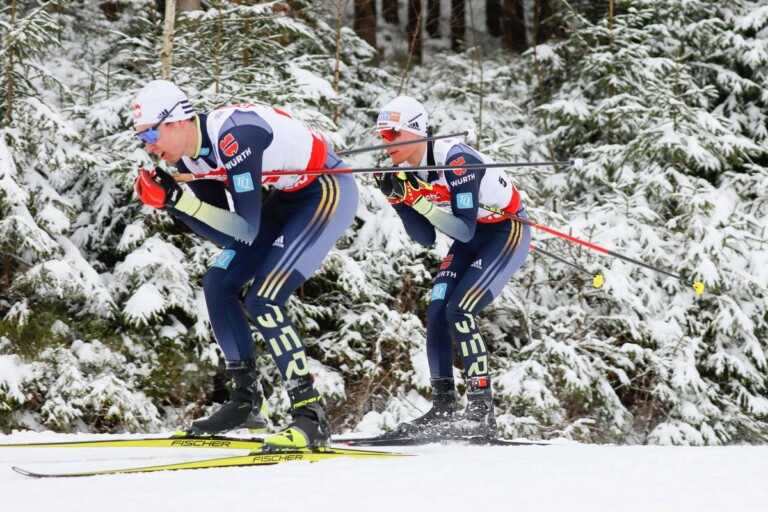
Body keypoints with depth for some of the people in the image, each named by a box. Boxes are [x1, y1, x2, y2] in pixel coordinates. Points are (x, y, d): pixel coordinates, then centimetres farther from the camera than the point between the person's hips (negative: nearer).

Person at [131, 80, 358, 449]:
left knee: (263, 301, -19)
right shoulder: (187, 156, -3)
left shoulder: (233, 135, -30)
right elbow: (226, 234, -3)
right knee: (217, 284, 7)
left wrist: (178, 198, -33)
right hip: (290, 197, 9)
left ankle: (311, 417, -16)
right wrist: (171, 202, -14)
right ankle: (244, 397, 18)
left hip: (329, 191, -9)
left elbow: (246, 231, -30)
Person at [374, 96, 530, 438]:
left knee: (459, 310, -21)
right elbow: (427, 239, -2)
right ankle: (443, 409, 2)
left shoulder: (454, 159, -29)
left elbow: (465, 231, -31)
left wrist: (420, 198, -37)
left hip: (508, 231, -8)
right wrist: (398, 199, -15)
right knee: (436, 313, -5)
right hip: (472, 236, 8)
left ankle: (481, 412, -18)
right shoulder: (407, 170, -6)